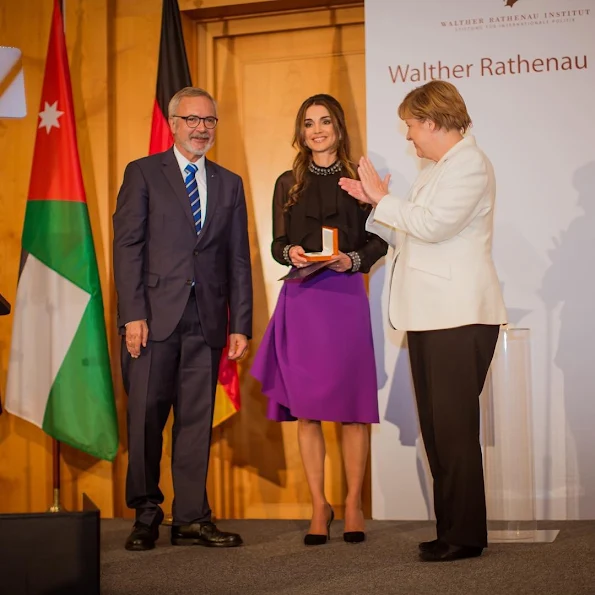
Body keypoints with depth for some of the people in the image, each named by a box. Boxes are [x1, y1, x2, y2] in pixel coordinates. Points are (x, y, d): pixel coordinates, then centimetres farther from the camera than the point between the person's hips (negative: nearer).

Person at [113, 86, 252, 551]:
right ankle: (146, 515, 13)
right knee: (146, 417, -1)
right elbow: (127, 246, -1)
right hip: (155, 316, -3)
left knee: (197, 420, 4)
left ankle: (192, 520, 11)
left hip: (207, 319, 3)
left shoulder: (229, 184, 16)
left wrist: (241, 324, 4)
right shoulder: (143, 173, 6)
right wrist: (133, 314, -11)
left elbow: (238, 260, 12)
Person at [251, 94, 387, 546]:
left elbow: (379, 240, 7)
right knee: (305, 408, 2)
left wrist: (353, 260, -11)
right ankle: (319, 507, 11)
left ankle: (353, 504, 12)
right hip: (301, 300, 2)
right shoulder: (288, 184, 11)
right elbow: (277, 244, 13)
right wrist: (290, 253, -8)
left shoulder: (358, 180, 7)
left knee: (352, 406, 0)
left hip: (346, 297, -2)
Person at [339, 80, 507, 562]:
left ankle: (466, 535, -1)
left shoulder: (470, 164, -8)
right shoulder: (437, 169, 21)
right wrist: (374, 202, 13)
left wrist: (383, 197, -9)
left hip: (460, 318, -10)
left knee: (455, 426, -7)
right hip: (430, 316, 10)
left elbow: (433, 225, -20)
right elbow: (406, 234, 23)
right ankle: (451, 527, 16)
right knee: (437, 426, 10)